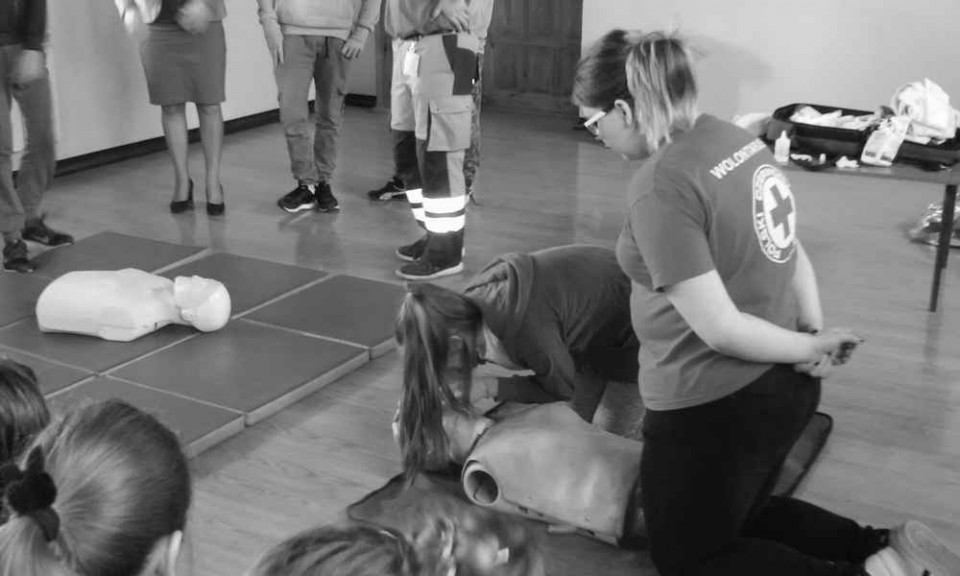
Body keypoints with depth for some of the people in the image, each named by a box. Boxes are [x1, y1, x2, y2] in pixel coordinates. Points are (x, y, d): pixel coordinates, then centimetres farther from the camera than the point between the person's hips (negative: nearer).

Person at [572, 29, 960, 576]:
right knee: (745, 516, 31)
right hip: (786, 387, 9)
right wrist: (816, 332, -1)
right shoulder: (736, 137, 2)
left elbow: (719, 329, -23)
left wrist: (813, 346, -10)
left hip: (715, 407, -9)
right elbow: (792, 250, 9)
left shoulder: (662, 186, -24)